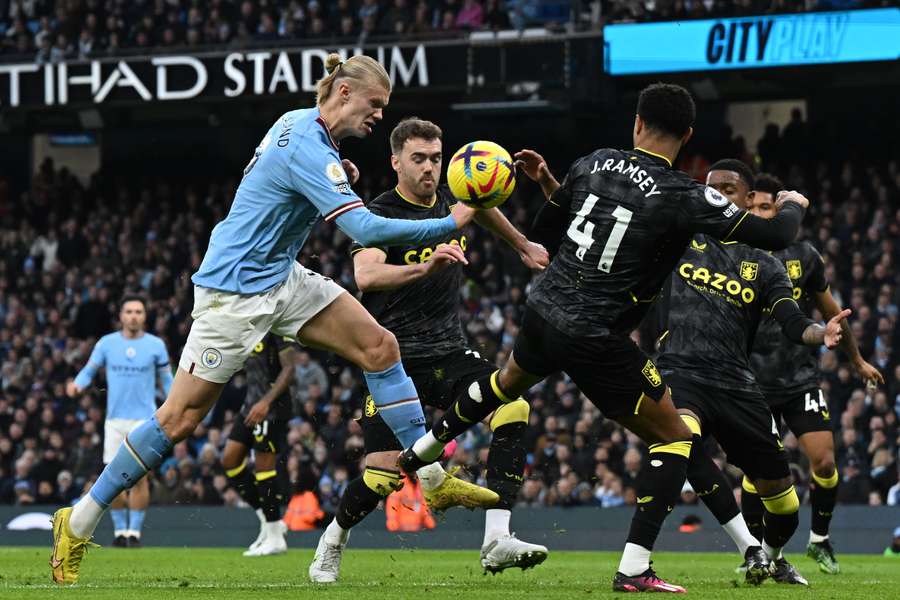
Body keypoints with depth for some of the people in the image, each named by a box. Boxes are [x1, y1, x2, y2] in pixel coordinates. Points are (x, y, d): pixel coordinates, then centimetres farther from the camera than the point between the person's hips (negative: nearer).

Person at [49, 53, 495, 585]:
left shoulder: (299, 123, 5)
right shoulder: (309, 149, -25)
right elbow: (366, 229, -32)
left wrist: (338, 176, 7)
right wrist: (450, 225, -28)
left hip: (280, 277, 10)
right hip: (235, 289, -10)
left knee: (380, 345, -2)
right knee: (180, 419, -7)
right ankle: (79, 523, 3)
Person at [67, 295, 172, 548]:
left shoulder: (156, 345, 1)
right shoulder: (107, 343, 3)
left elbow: (166, 379, 10)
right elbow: (89, 370, 7)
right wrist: (78, 385, -14)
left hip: (144, 419, -2)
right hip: (115, 420, 2)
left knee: (139, 476, -11)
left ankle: (135, 532, -3)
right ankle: (119, 531, 14)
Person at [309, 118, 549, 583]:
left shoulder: (453, 199, 7)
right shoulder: (380, 215, -12)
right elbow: (365, 277, -32)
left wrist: (523, 247, 44)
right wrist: (424, 267, -46)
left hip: (449, 351, 5)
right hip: (395, 357, -5)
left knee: (513, 409, -22)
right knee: (384, 475, -13)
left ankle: (496, 540, -25)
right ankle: (331, 545, 19)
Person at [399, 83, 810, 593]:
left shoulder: (595, 164, -1)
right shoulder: (683, 196, -18)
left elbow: (548, 231, 13)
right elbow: (775, 236, -16)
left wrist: (546, 183, 30)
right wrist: (793, 206, 6)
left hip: (544, 312, 6)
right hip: (597, 341, -6)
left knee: (507, 383, 39)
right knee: (676, 439, 6)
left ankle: (422, 450, 59)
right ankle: (634, 569, -4)